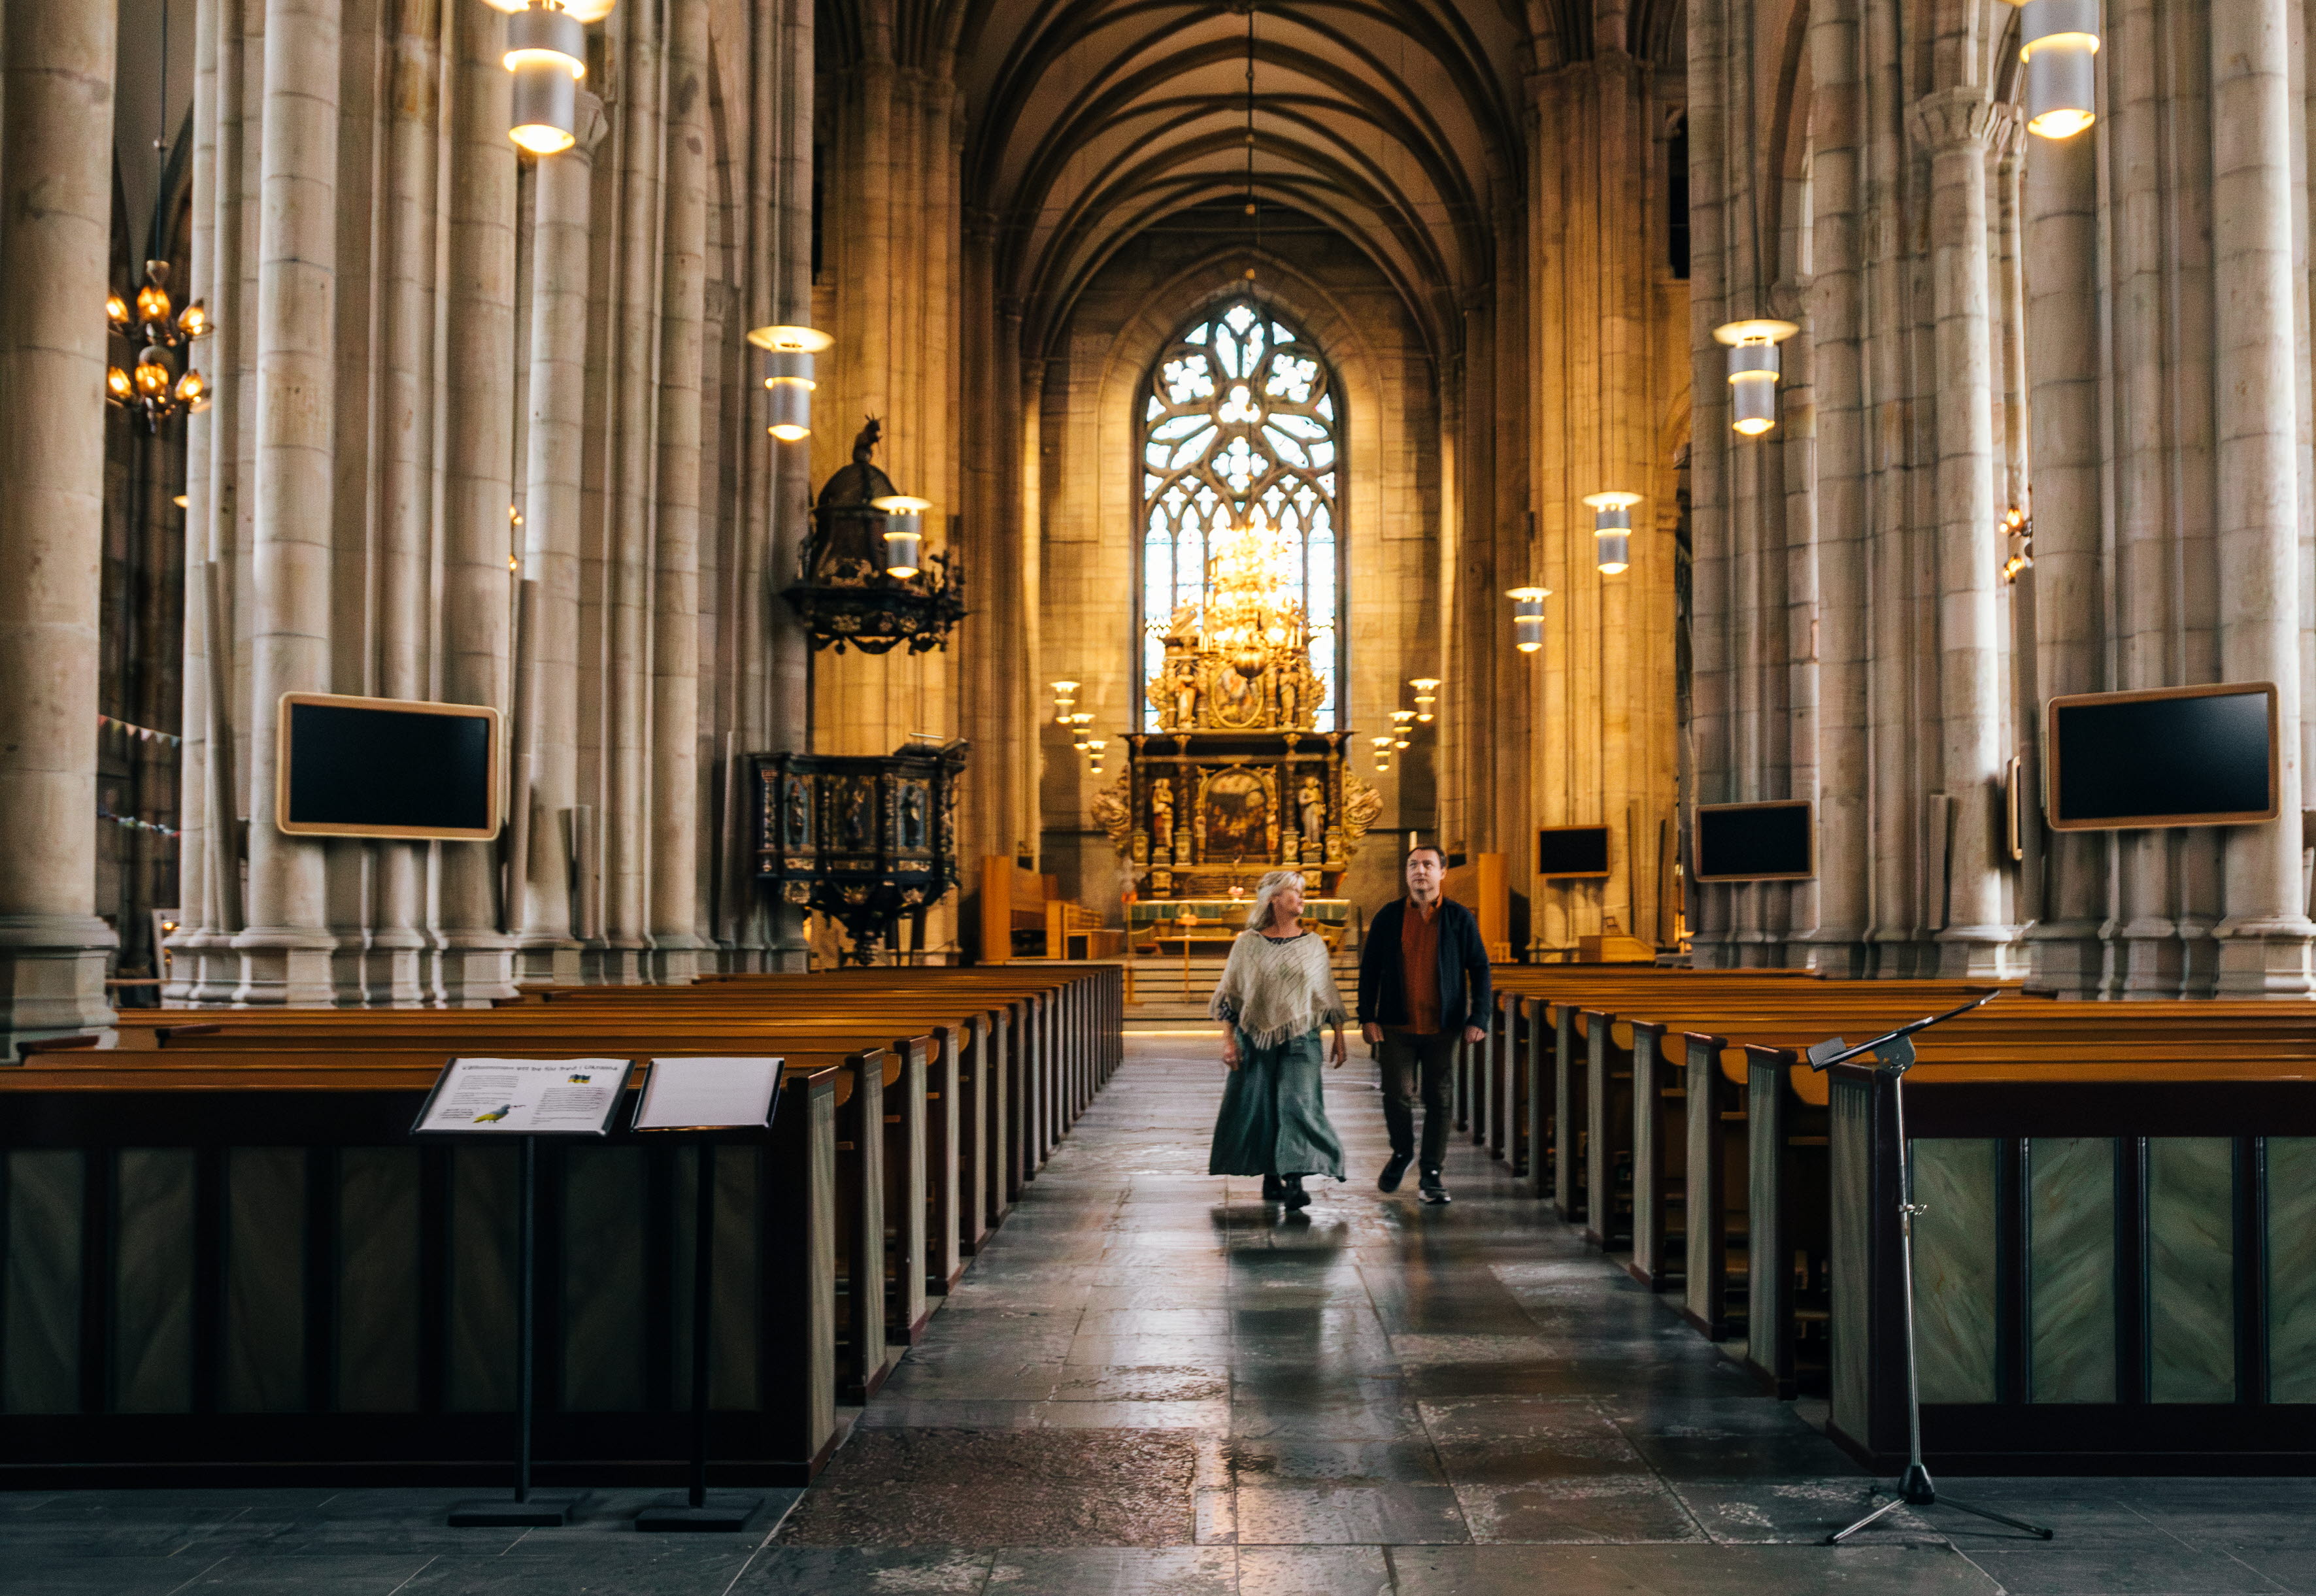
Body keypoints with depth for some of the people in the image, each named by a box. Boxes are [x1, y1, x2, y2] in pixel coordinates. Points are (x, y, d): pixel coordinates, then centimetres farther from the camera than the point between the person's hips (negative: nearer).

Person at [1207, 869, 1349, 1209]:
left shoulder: (1314, 944, 7)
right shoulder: (1247, 943, 2)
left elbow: (1329, 997, 12)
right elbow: (1229, 996, 3)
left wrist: (1339, 1038, 9)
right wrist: (1228, 1040, -3)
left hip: (1300, 1040, 0)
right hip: (1255, 1038, 0)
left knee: (1298, 1105, -13)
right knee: (1259, 1109, 4)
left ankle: (1294, 1181, -19)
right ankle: (1270, 1178, 18)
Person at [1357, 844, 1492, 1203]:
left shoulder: (1460, 918, 3)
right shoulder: (1388, 917, 5)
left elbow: (1479, 969, 6)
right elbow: (1369, 970, 8)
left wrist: (1477, 1019, -2)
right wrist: (1367, 1018, 0)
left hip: (1443, 1027, 0)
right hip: (1397, 1026, 0)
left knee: (1440, 1100, 3)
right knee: (1397, 1095, -4)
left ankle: (1431, 1174, 13)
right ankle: (1401, 1153, 24)